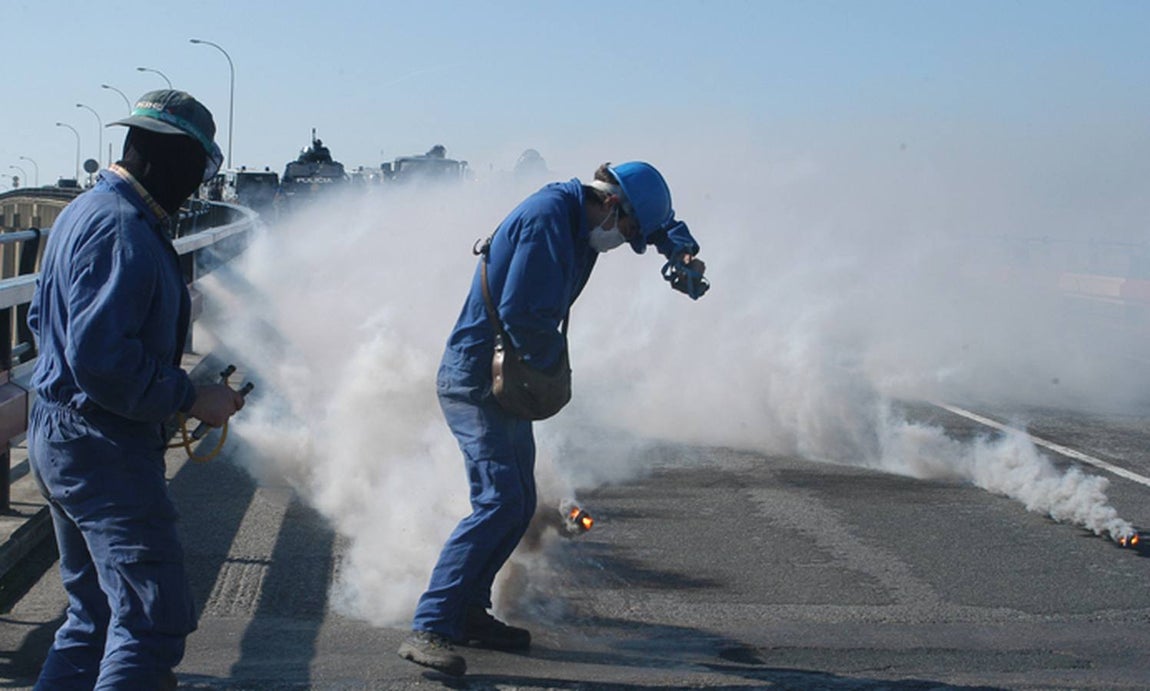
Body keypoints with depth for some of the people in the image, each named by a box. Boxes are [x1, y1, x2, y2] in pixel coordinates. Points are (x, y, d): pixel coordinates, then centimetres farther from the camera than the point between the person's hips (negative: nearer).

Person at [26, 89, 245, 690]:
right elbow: (100, 358, -27)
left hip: (57, 437, 11)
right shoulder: (123, 232, -19)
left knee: (95, 611, 19)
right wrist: (189, 399, -18)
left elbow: (42, 316, 23)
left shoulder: (85, 212, 14)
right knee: (154, 616, -11)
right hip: (103, 446, -11)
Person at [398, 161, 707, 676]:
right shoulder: (549, 217, -20)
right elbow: (523, 314, -25)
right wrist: (552, 358, -7)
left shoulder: (580, 215, 11)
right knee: (499, 501, -20)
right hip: (474, 378, -10)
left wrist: (682, 253, 9)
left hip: (505, 382, 11)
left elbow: (659, 222, 28)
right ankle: (428, 630, -23)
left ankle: (467, 614, 22)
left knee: (518, 504, 14)